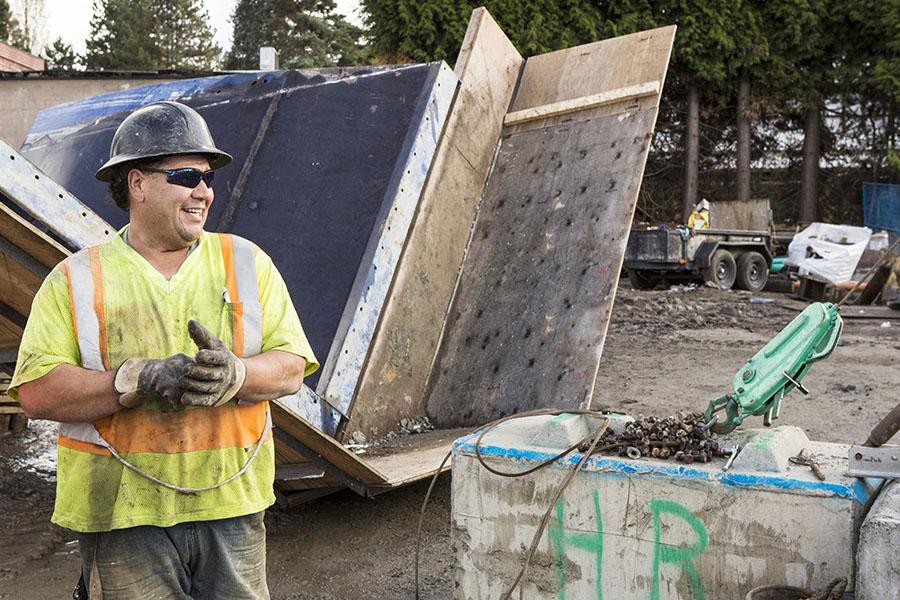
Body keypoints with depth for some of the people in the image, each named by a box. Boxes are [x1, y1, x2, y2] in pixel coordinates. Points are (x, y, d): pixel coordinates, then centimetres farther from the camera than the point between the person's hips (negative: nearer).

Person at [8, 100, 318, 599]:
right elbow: (36, 392, -7)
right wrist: (139, 381, -20)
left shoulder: (247, 264, 7)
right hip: (124, 512, -2)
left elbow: (290, 367, 1)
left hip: (231, 505, 2)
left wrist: (234, 375, -20)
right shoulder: (75, 281, 3)